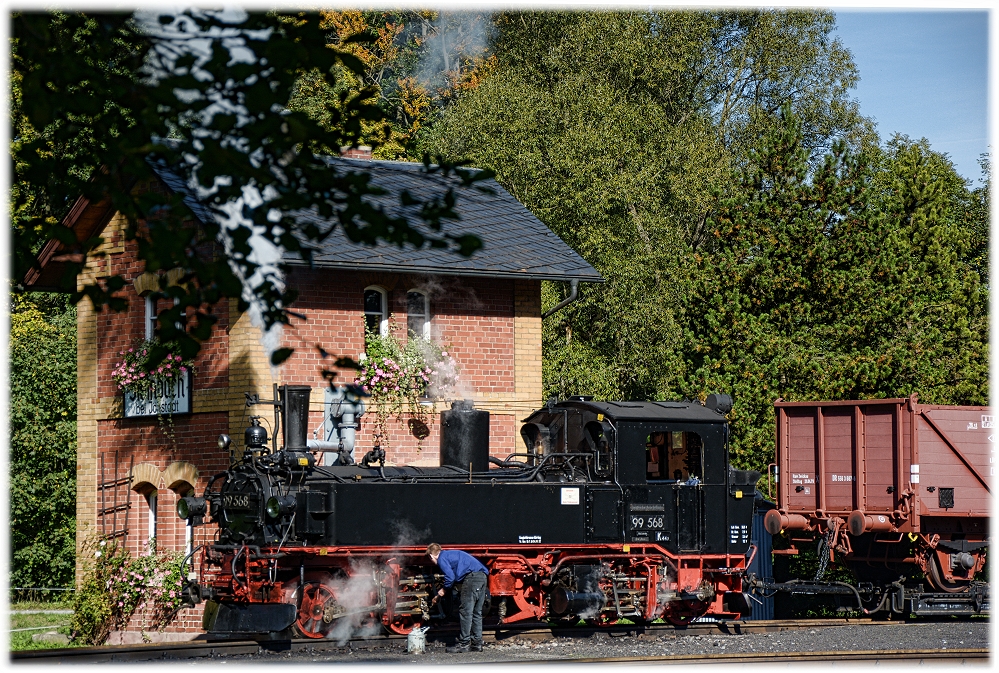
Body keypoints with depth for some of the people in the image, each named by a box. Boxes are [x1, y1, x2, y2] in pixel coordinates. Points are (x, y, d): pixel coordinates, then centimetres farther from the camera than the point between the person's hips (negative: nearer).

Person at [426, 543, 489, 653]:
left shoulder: (442, 558, 3)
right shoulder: (451, 554, 31)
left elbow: (450, 577, -7)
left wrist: (444, 590, 9)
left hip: (472, 577, -9)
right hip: (482, 576, 9)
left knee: (465, 612, -6)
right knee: (476, 613, 12)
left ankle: (464, 644, -7)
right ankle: (477, 643, 13)